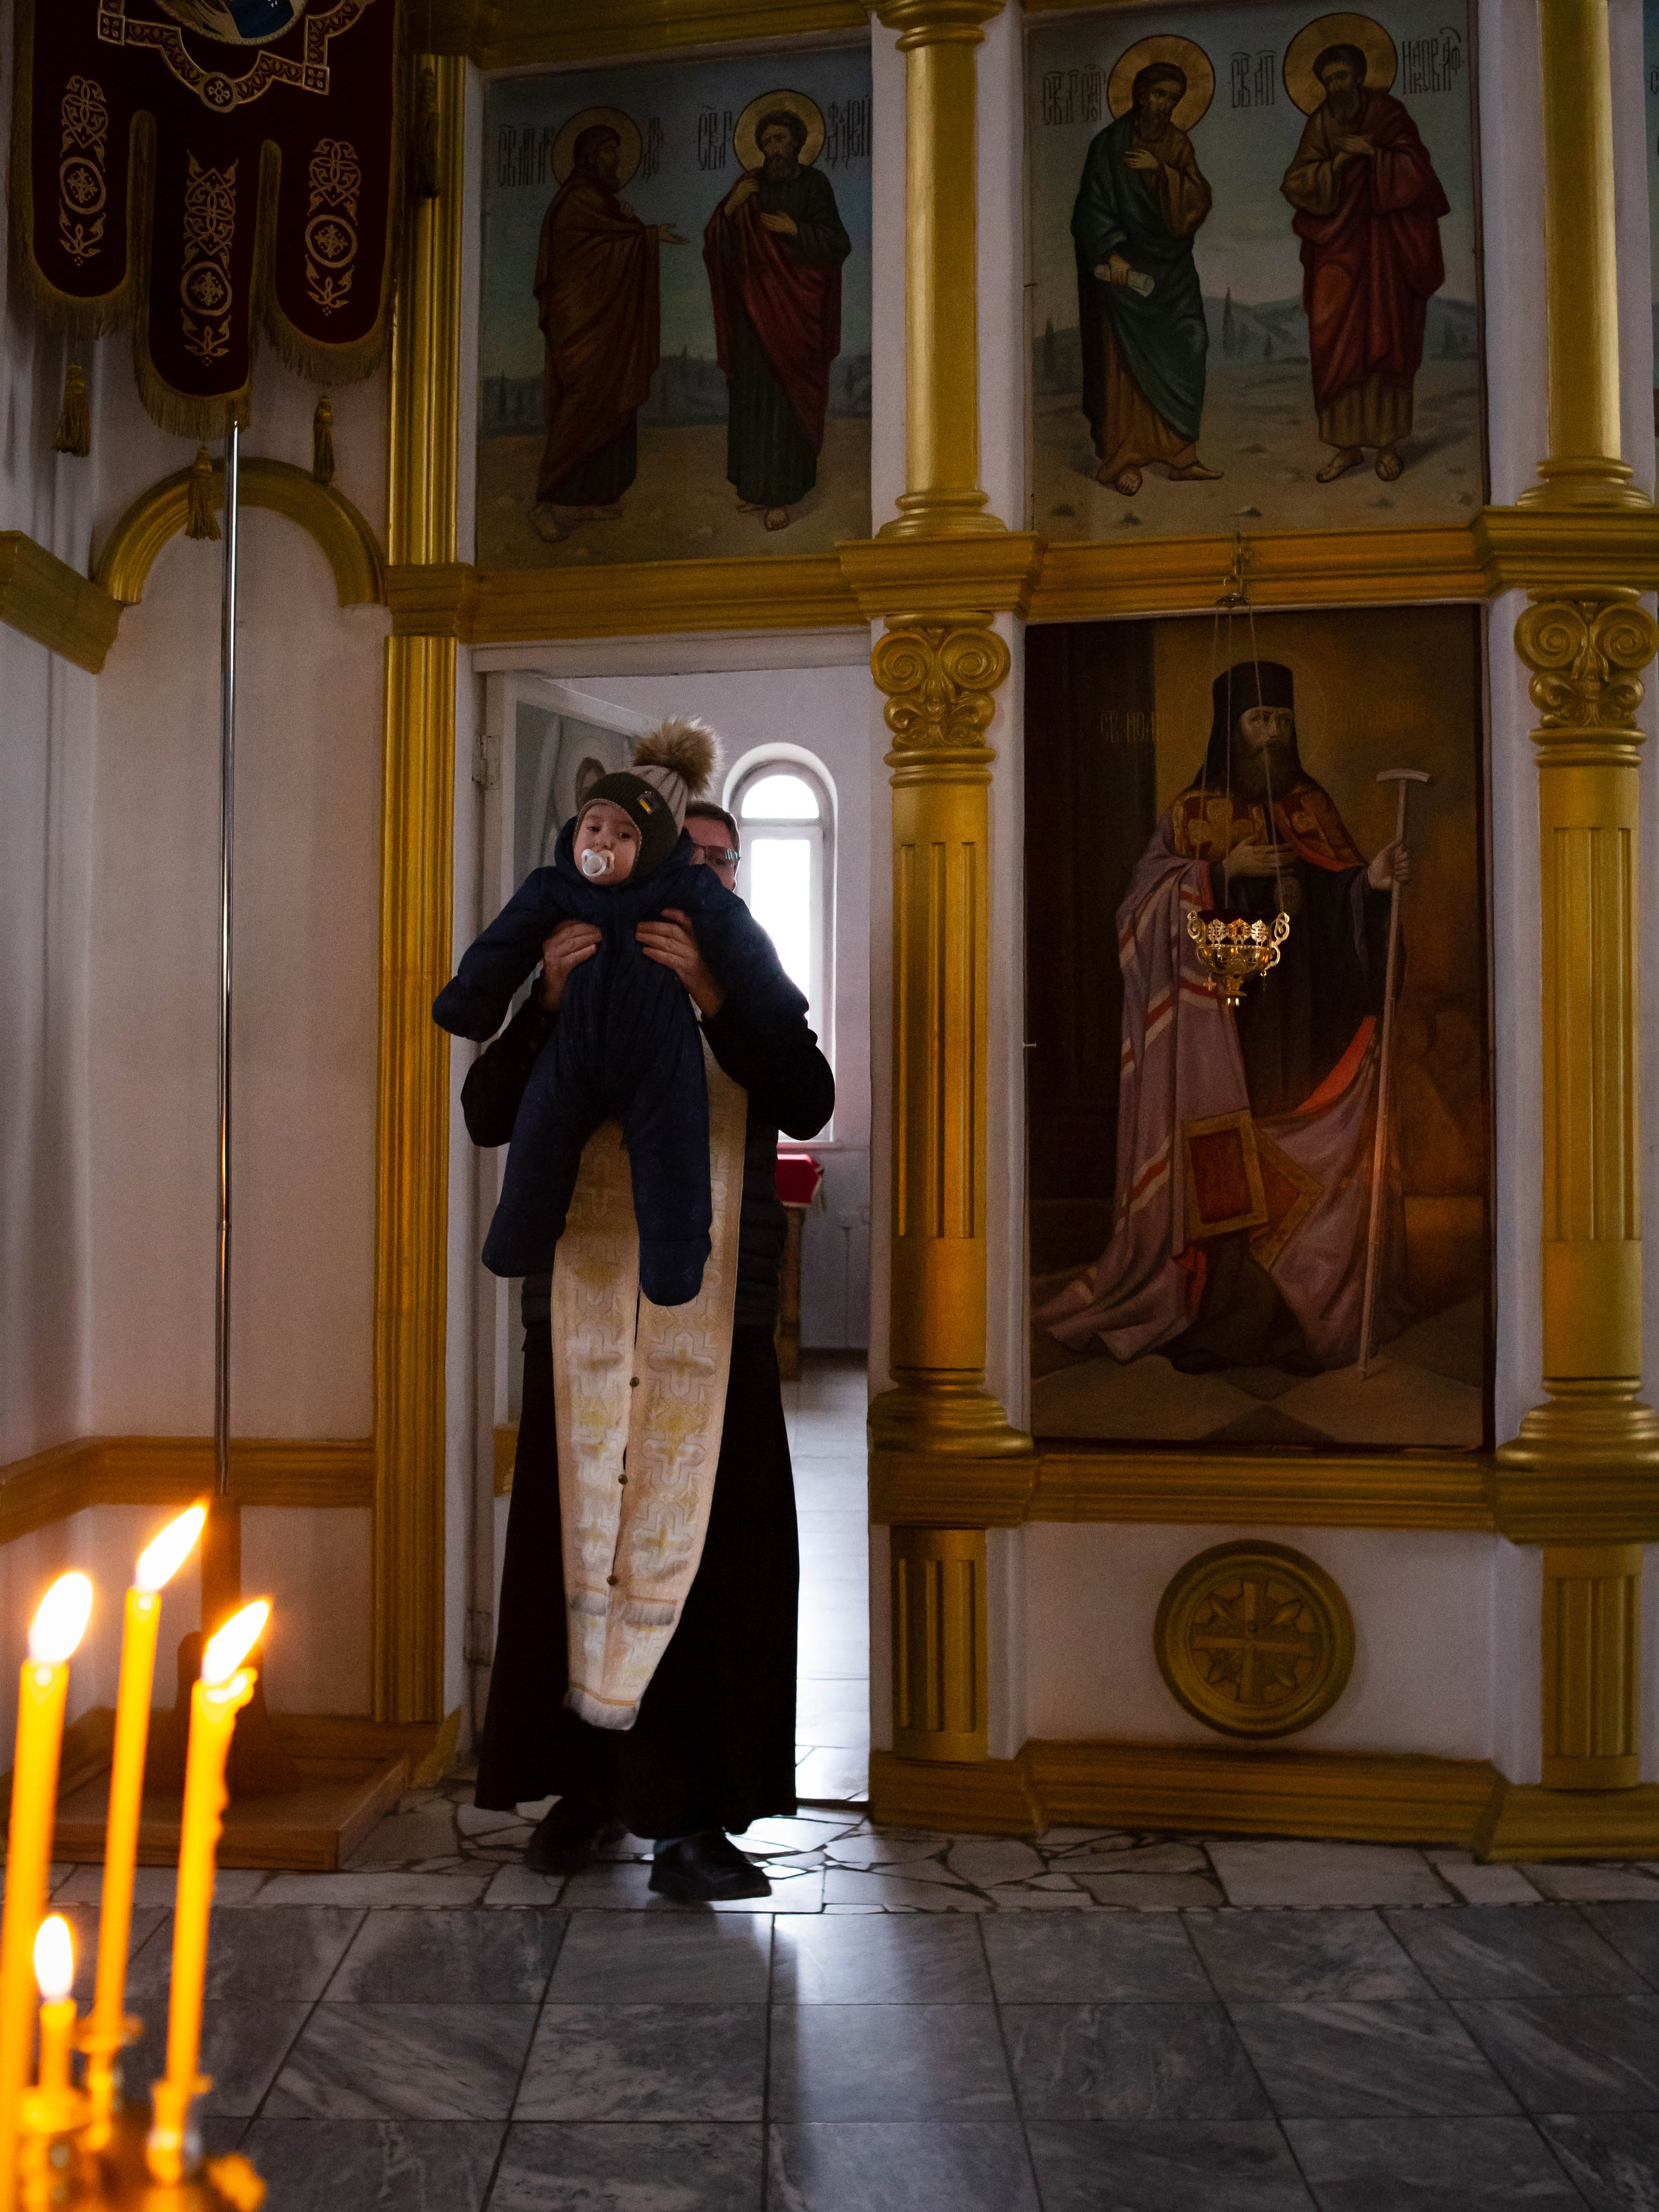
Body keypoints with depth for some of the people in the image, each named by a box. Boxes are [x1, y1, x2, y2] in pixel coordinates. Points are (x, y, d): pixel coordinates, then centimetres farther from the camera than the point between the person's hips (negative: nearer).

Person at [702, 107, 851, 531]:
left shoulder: (814, 186, 2)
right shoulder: (749, 186, 11)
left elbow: (838, 245, -4)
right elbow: (718, 247, 6)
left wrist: (795, 230, -15)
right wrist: (729, 208, -11)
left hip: (795, 309, -4)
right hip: (753, 309, 4)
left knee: (785, 397, -7)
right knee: (751, 395, 2)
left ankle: (780, 495, -6)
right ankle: (757, 484, 9)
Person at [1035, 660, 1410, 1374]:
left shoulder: (1313, 808, 12)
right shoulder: (1195, 812, 4)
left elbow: (1340, 905, 6)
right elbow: (1146, 903, -4)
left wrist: (1372, 879, -15)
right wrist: (1224, 870, -16)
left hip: (1300, 1019, 3)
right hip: (1220, 1020, -3)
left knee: (1305, 1170, -1)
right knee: (1216, 1167, -5)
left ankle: (1296, 1320, 7)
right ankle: (1207, 1323, 2)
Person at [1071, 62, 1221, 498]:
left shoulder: (1177, 144, 9)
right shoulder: (1111, 143, -3)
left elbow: (1198, 200, -1)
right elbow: (1093, 206, -8)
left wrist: (1161, 171, -15)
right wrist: (1112, 252, -20)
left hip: (1172, 269, 5)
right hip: (1126, 266, -5)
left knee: (1181, 359, 2)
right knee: (1126, 361, -6)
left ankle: (1179, 456, 8)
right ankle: (1121, 461, -1)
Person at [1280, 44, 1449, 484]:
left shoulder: (1388, 116, 0)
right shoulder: (1320, 125, 6)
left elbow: (1416, 172, -9)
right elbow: (1296, 184, -3)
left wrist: (1370, 153, -17)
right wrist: (1338, 162, -16)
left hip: (1383, 244, -2)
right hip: (1335, 245, 2)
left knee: (1386, 341, -2)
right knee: (1337, 344, -3)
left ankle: (1388, 444, 5)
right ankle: (1347, 446, 4)